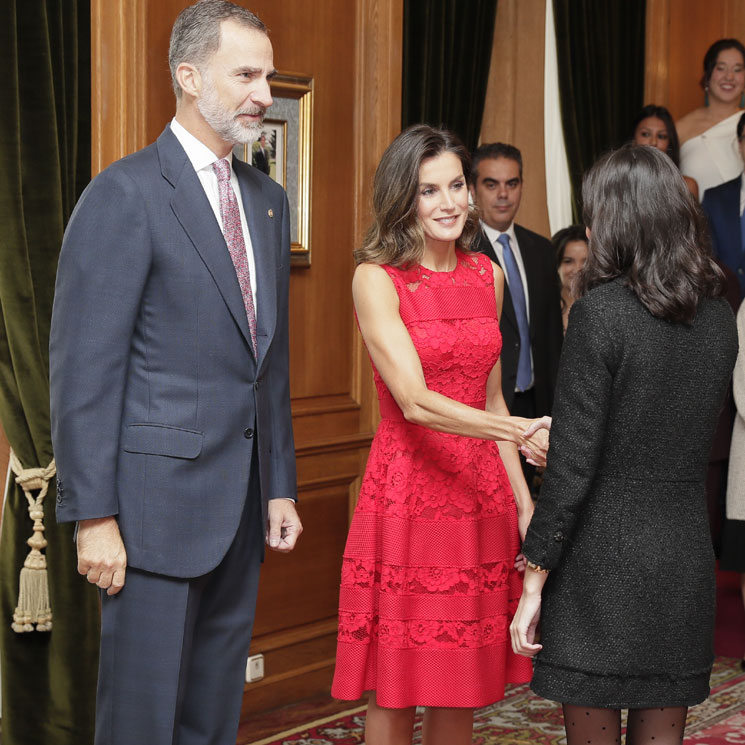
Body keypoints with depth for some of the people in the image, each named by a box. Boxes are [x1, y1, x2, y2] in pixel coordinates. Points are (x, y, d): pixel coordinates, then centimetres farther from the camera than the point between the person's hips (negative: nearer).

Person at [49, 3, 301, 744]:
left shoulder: (267, 200, 14)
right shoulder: (124, 194, -10)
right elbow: (83, 368, -13)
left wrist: (280, 485, 15)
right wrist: (93, 516, -16)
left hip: (240, 507, 7)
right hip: (158, 501, -7)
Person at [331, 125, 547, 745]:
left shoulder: (488, 275, 9)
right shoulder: (377, 279, -9)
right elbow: (414, 401, -20)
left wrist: (524, 503, 10)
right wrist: (518, 431, -32)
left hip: (482, 496, 5)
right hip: (407, 494, -5)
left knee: (463, 689, 11)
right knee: (395, 692, 3)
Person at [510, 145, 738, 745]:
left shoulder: (602, 310, -14)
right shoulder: (719, 314, 4)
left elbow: (574, 464, -15)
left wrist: (533, 582, -9)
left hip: (603, 559, -5)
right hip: (685, 559, 6)